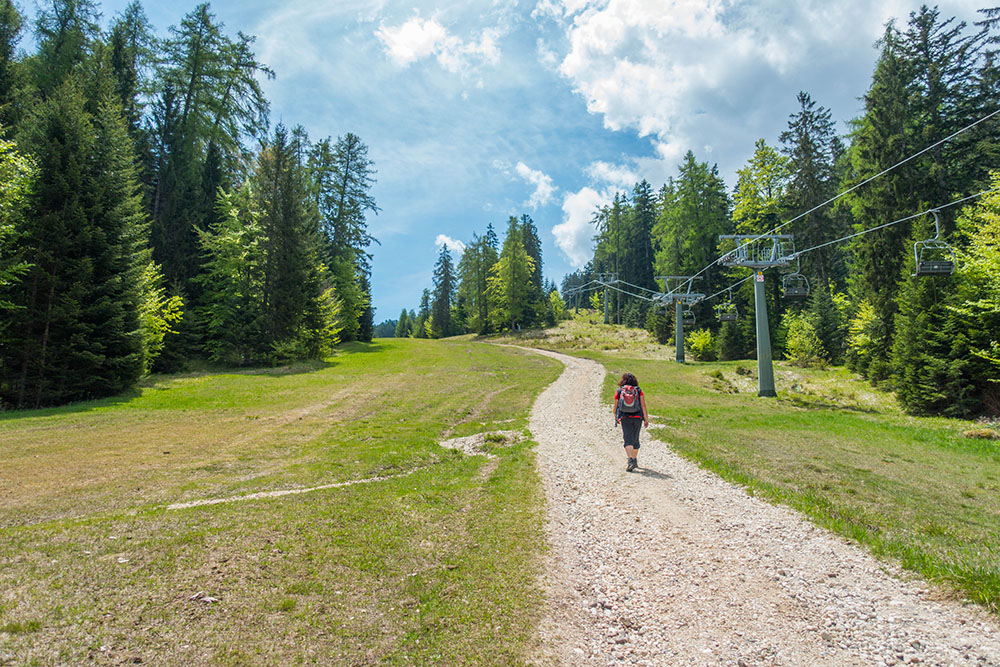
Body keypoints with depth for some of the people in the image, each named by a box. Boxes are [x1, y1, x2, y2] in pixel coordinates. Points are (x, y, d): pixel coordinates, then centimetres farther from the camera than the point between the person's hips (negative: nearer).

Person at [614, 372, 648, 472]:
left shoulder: (619, 392, 3)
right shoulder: (639, 391, 3)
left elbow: (616, 407, 8)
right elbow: (643, 405, -4)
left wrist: (616, 418, 23)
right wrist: (646, 419, -3)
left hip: (625, 418, -2)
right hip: (637, 418, 2)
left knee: (628, 440, -7)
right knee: (635, 439, 18)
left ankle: (630, 460, -27)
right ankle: (635, 460, 32)